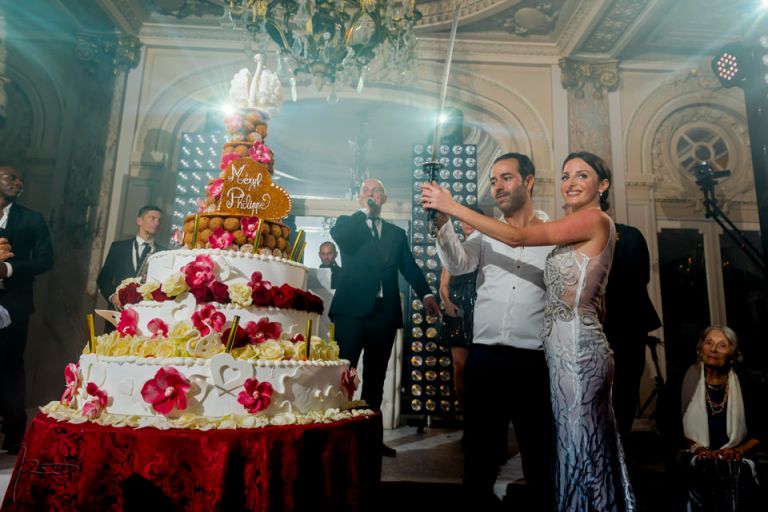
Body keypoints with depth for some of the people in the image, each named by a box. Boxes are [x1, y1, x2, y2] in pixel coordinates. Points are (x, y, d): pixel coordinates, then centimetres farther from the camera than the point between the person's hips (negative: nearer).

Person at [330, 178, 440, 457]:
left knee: (376, 376, 9)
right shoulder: (348, 223, 11)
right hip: (352, 309, -3)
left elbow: (409, 267, 6)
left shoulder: (397, 233, 18)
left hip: (384, 312, 3)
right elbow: (337, 235, -13)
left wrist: (426, 293, -10)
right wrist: (364, 211, -7)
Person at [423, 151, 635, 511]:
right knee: (588, 444, 19)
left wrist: (453, 207, -17)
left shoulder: (595, 219, -12)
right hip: (568, 347, 9)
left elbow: (519, 238, -20)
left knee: (578, 445, 5)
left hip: (575, 349, -9)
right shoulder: (580, 228, 15)